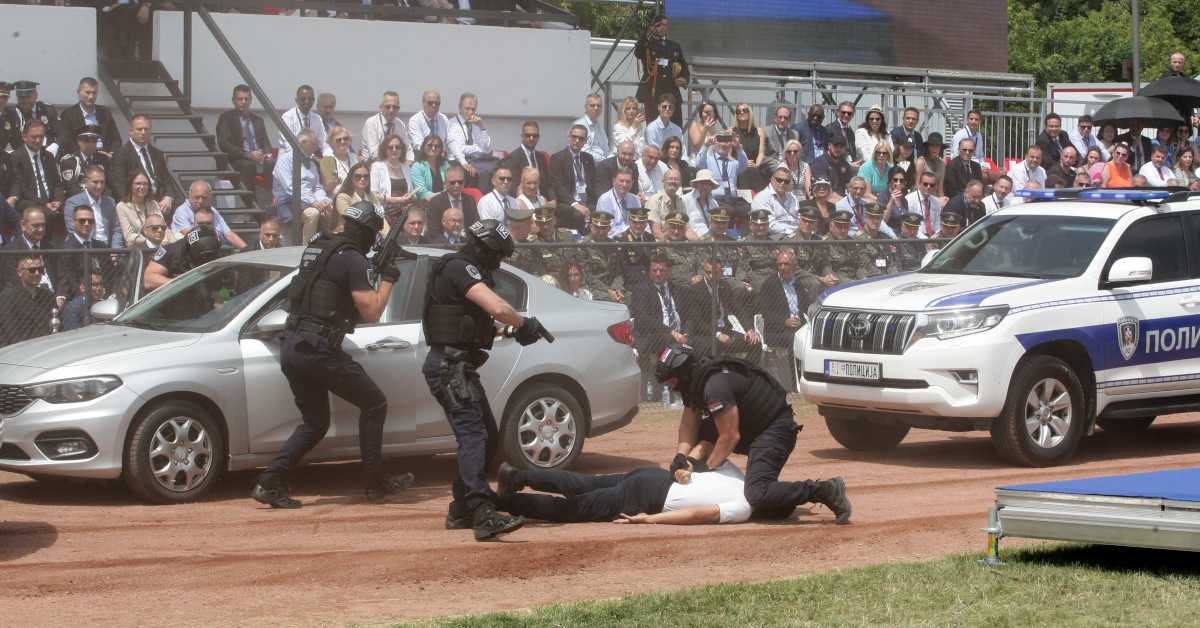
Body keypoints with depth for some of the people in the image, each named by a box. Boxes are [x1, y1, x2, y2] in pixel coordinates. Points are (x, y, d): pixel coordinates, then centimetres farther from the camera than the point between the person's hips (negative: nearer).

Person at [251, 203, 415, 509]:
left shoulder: (315, 248, 15)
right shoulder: (352, 259, -10)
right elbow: (371, 312, -12)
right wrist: (387, 279, 4)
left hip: (291, 348, 8)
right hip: (318, 350, -8)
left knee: (314, 423, 17)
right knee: (374, 405, 7)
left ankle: (270, 484, 6)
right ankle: (377, 484, 10)